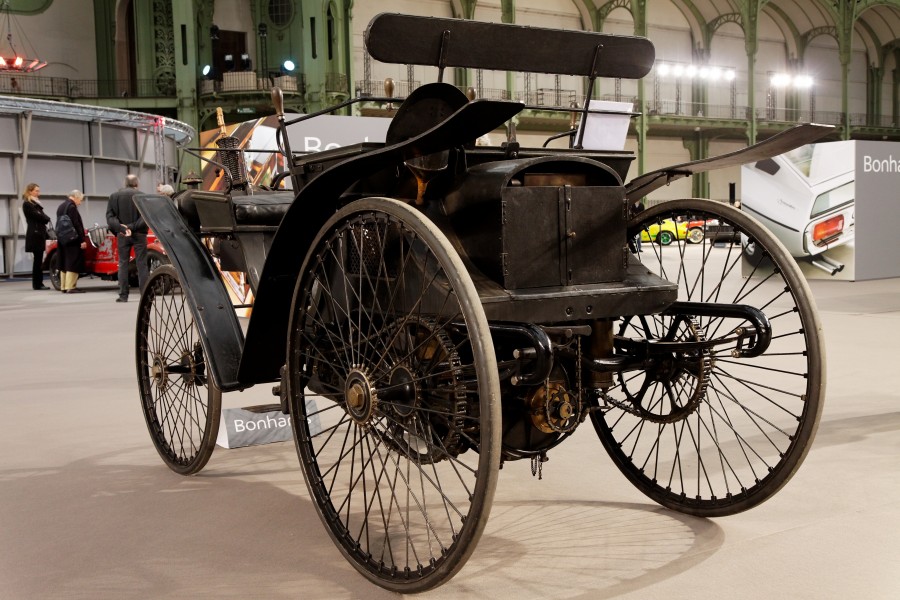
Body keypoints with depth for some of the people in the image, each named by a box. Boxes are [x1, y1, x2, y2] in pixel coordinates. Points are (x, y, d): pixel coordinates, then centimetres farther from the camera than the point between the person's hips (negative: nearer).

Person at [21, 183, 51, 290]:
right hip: (34, 234, -9)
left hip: (39, 233, 9)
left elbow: (41, 217, 16)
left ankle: (38, 283, 9)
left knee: (39, 260, 7)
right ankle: (37, 284, -7)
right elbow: (37, 216, -14)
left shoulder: (36, 203, 21)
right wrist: (47, 219, 3)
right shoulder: (27, 204, -6)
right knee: (38, 259, -9)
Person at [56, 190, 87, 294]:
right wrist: (82, 240, -18)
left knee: (64, 264, 12)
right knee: (73, 264, -8)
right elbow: (76, 225, -19)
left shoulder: (61, 207, 16)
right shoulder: (71, 207, -14)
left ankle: (64, 287, 15)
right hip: (72, 240, -10)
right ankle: (70, 287, -11)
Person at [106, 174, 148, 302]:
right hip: (139, 234, -2)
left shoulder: (114, 196, 4)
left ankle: (123, 295, 4)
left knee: (123, 263, 8)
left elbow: (109, 216, -4)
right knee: (141, 263, 2)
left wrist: (120, 228, -13)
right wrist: (132, 227, -14)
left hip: (122, 235, 2)